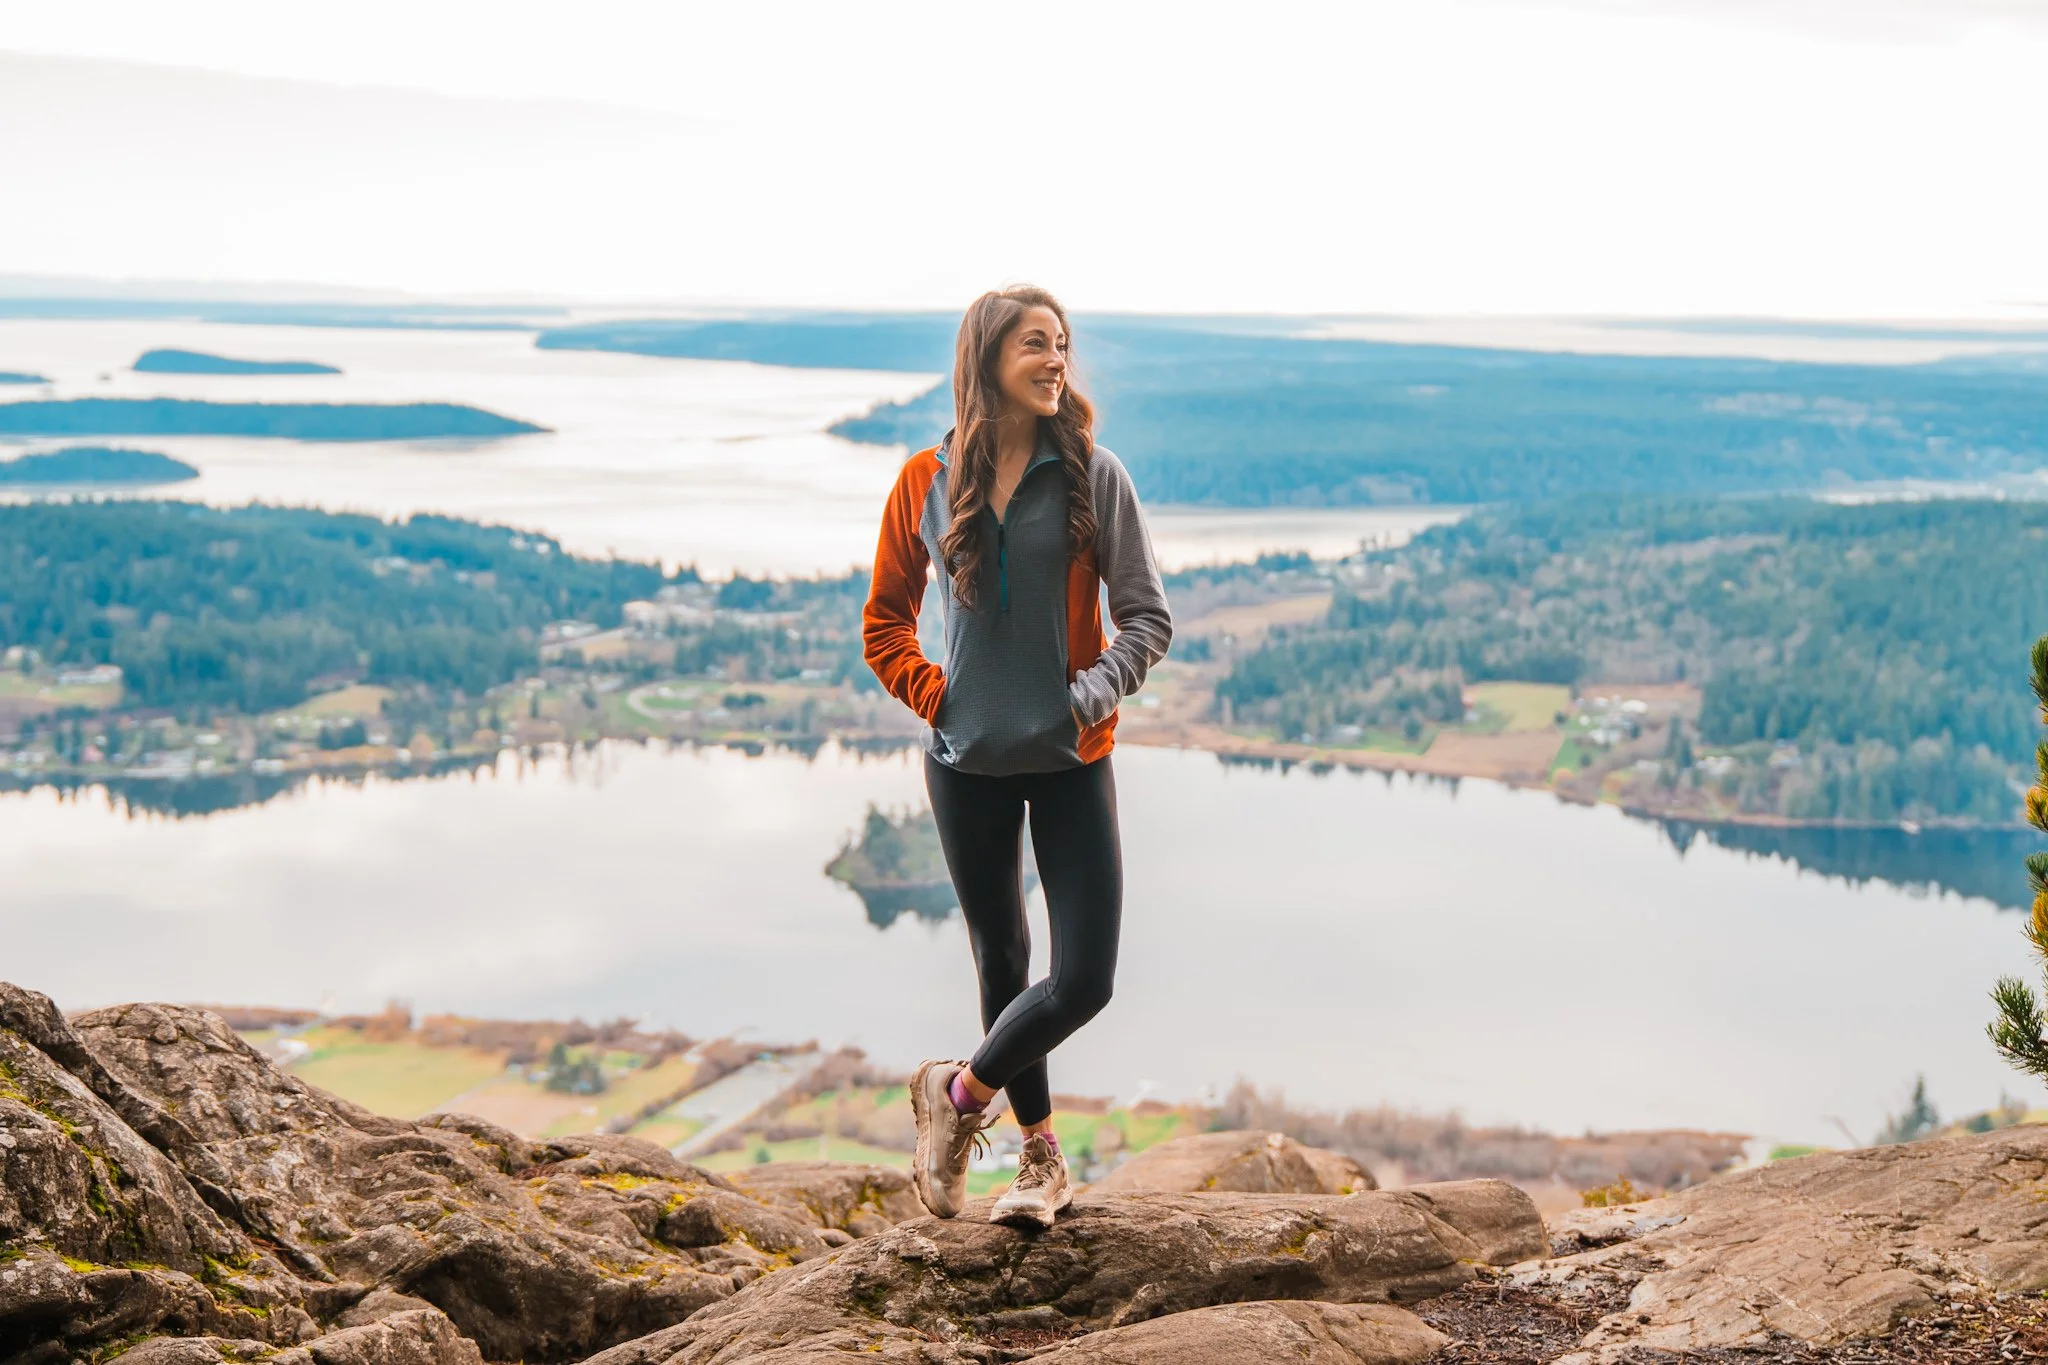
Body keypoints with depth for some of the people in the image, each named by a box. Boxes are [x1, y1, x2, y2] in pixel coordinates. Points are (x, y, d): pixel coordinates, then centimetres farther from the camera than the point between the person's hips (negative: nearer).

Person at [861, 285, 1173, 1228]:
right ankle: (1040, 1156, 30)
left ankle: (957, 1094, 18)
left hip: (1070, 759, -1)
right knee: (1002, 968, 12)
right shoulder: (926, 483, 0)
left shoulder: (1092, 476, -4)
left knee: (1084, 980, -6)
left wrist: (1099, 688, -18)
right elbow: (884, 624, 10)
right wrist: (932, 697, -5)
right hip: (968, 761, 1)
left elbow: (1147, 616, -2)